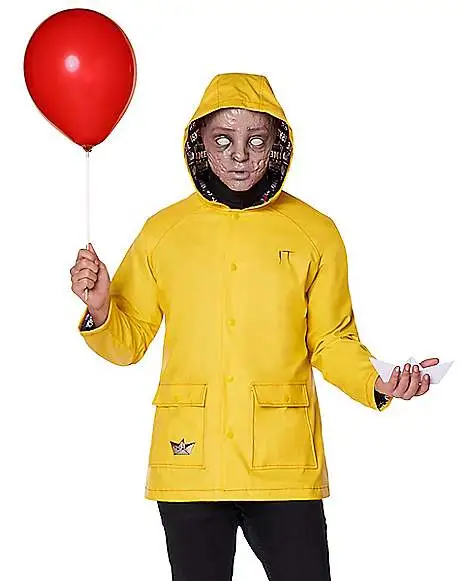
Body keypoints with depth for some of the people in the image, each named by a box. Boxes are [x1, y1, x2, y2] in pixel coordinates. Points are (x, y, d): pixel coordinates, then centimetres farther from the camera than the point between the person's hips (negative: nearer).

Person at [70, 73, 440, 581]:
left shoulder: (315, 232, 4)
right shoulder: (162, 231, 6)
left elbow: (332, 342, 8)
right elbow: (129, 342, 10)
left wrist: (377, 385, -11)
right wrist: (99, 310, -11)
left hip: (285, 462, -1)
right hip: (189, 459, 1)